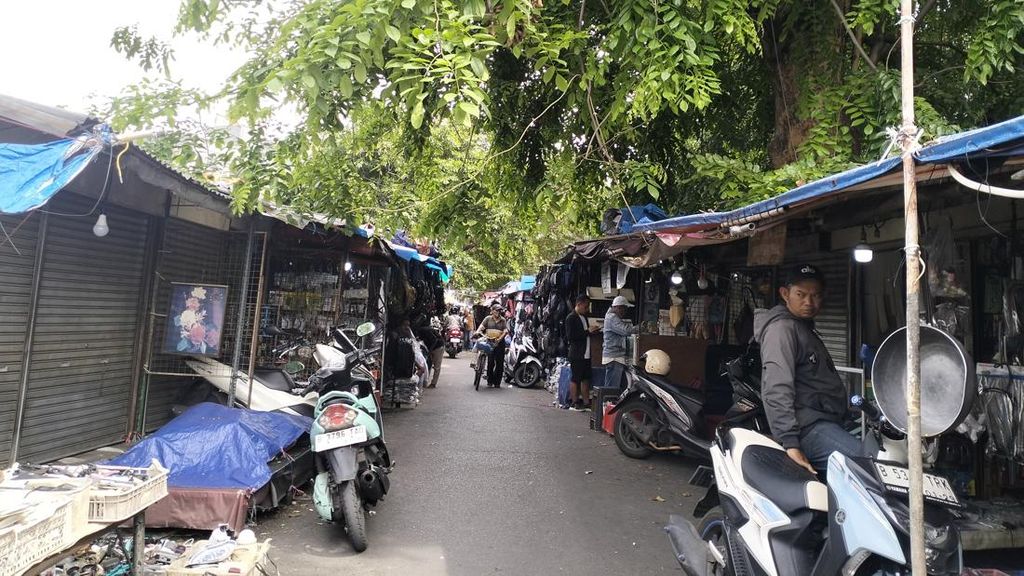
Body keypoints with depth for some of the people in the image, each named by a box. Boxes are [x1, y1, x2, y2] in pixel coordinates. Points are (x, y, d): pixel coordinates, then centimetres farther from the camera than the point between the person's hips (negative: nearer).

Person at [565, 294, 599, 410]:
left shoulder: (584, 317, 18)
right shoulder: (571, 318, -10)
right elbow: (570, 336, -18)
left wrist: (592, 331, 8)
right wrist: (588, 331, -17)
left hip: (586, 354, 8)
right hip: (576, 354, -8)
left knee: (586, 378, 9)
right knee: (575, 379, -1)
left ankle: (586, 402, 14)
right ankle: (574, 402, 6)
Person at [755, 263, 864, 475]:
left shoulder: (806, 329, 25)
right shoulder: (782, 328, -9)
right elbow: (776, 389, -20)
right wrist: (790, 443, -26)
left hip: (827, 421, 10)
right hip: (808, 425, -10)